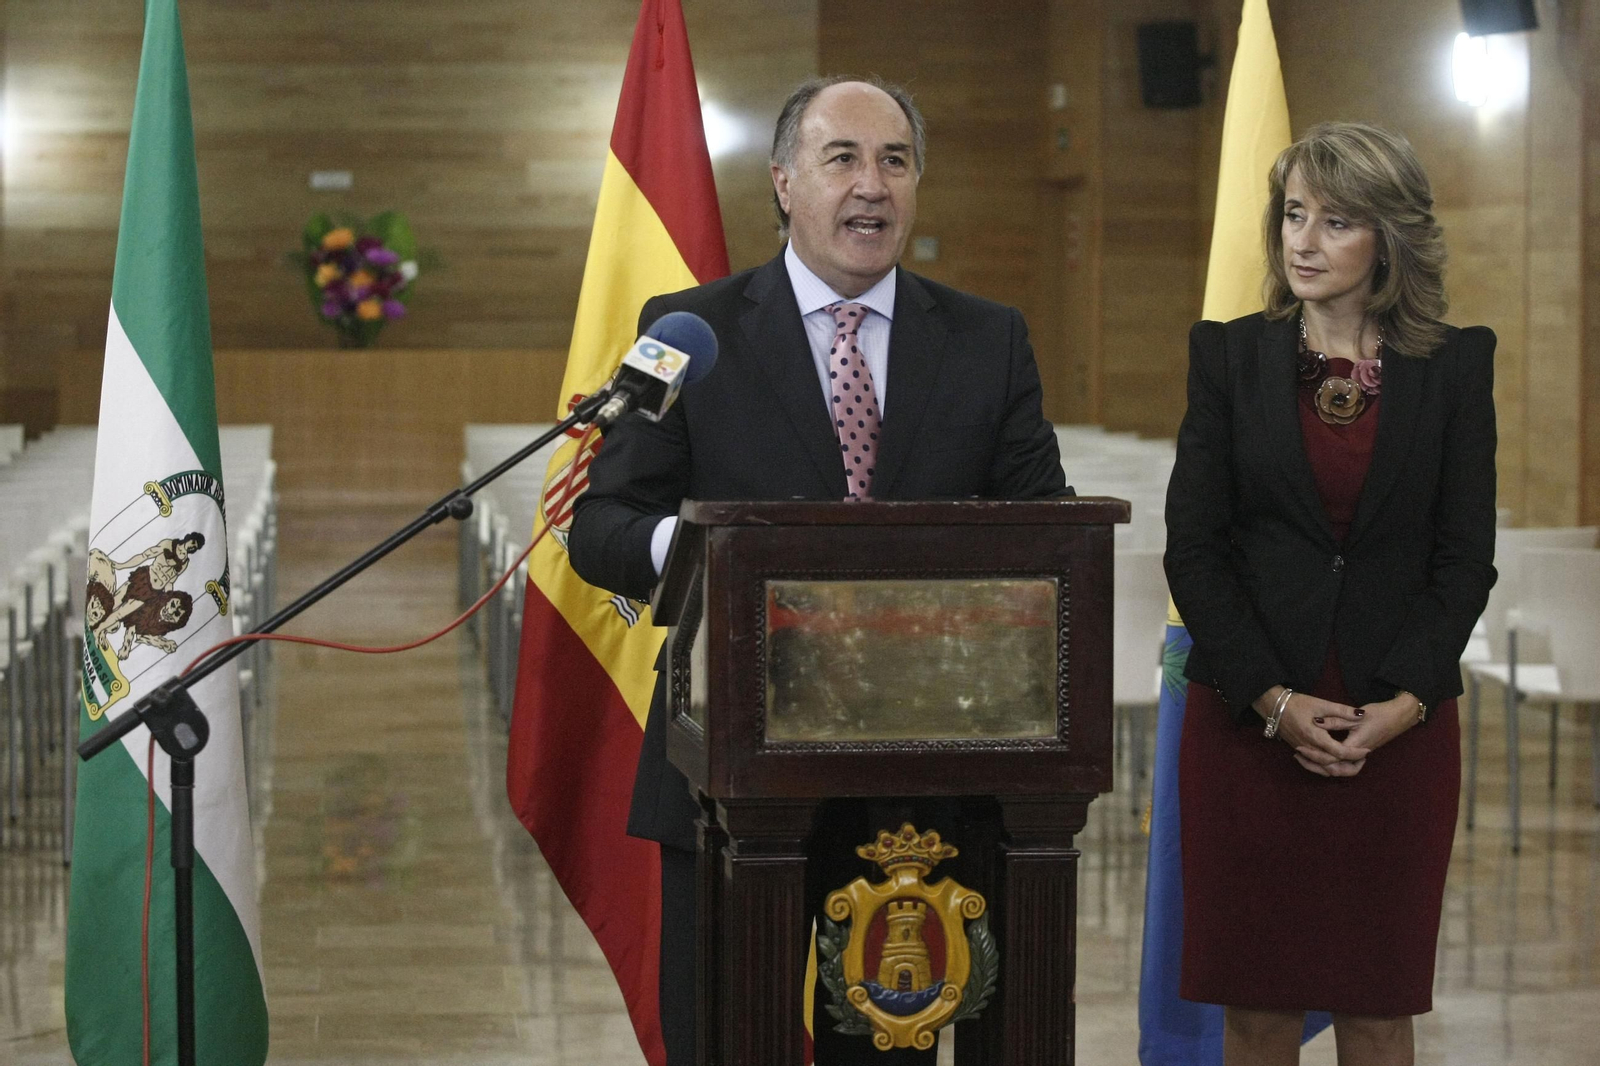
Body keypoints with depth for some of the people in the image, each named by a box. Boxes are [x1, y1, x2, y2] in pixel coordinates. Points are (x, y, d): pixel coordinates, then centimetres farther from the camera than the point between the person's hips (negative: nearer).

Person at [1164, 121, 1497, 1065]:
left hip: (1401, 728, 0)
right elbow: (1193, 551, -1)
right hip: (1248, 723, 0)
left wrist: (1402, 706, -10)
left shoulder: (1456, 365, 3)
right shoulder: (1230, 356, 3)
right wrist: (1274, 702, -10)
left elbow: (1467, 559, 2)